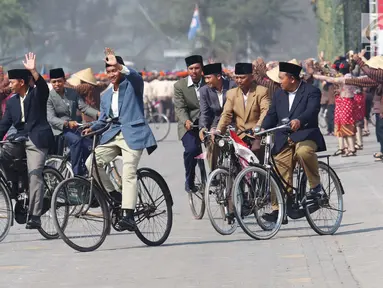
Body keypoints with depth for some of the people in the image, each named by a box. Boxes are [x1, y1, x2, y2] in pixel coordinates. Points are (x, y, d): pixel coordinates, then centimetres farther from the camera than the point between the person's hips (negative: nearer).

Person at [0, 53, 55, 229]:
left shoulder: (37, 94, 1)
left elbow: (43, 87, -22)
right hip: (19, 139, 6)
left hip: (36, 140, -6)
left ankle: (35, 216, -15)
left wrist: (33, 71, -35)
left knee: (35, 175, -14)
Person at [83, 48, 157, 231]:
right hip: (113, 135, 6)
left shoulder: (132, 85, 5)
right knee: (92, 162, -14)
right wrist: (92, 128, 0)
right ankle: (114, 195, 4)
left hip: (132, 135, -6)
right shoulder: (106, 96, 23)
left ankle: (128, 216, -24)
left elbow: (136, 77, -20)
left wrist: (118, 65, -34)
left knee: (128, 174, -18)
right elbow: (103, 119, 22)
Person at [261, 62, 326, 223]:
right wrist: (262, 130, -7)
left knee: (304, 151, -38)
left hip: (305, 135, -5)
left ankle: (315, 185, -17)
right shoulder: (279, 95, 17)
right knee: (280, 175, -4)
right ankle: (278, 209, 1)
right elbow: (272, 116, 14)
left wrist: (299, 121, -42)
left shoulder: (311, 92, -4)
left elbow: (312, 111, -21)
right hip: (284, 140, 5)